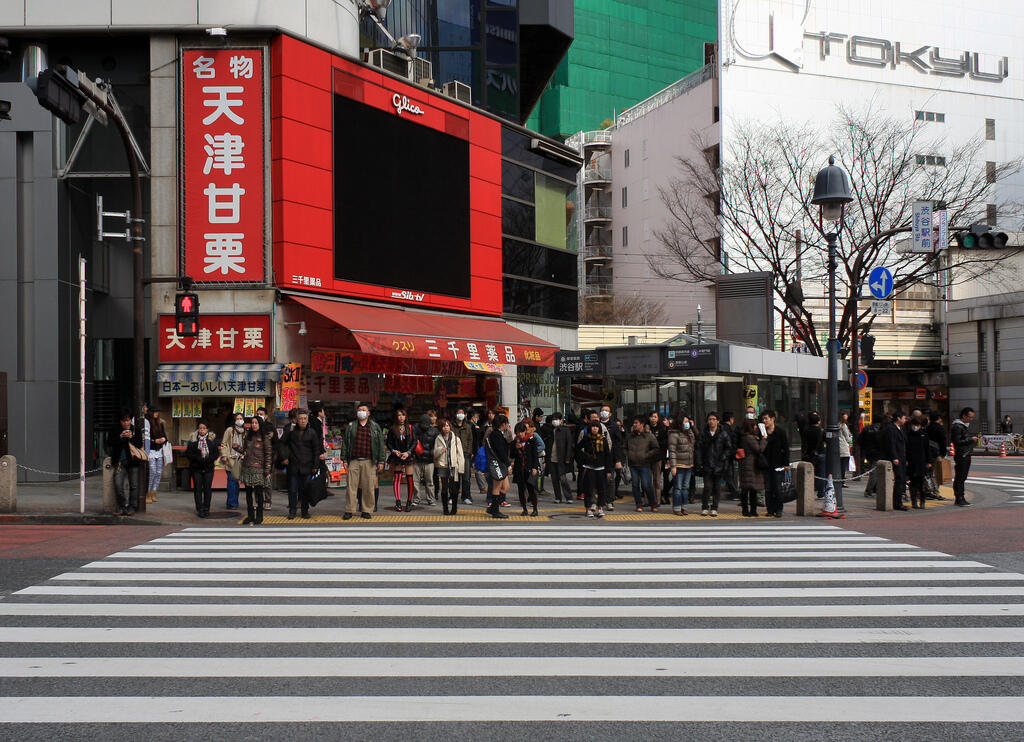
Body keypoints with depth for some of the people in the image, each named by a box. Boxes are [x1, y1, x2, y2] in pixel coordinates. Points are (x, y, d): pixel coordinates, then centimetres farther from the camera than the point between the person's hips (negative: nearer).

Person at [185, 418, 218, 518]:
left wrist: (208, 459, -15)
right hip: (196, 468, 0)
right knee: (198, 488, 0)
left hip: (208, 468, 0)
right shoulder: (193, 439, 2)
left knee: (207, 489, 2)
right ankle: (199, 509, 5)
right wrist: (198, 458, -15)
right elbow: (188, 454, 0)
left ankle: (206, 509, 11)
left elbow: (215, 454, 3)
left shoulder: (212, 439, 4)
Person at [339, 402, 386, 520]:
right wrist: (344, 459, 4)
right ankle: (349, 510, 4)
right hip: (354, 461, 1)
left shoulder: (375, 427, 9)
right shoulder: (350, 427, 12)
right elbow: (345, 443, 12)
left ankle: (367, 510, 8)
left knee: (369, 487, -1)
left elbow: (381, 444, 7)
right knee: (352, 486, -1)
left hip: (369, 462, -1)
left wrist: (381, 461, 1)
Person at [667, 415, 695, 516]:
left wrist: (693, 427, 14)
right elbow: (672, 451, -13)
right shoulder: (674, 434, -9)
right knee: (678, 488, -3)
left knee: (686, 487, 10)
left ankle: (683, 507, 17)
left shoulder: (689, 433, 16)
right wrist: (673, 466, -18)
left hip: (689, 465, 8)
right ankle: (676, 508, 1)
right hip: (679, 465, -7)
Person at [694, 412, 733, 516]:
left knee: (717, 487, 3)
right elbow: (698, 449, 6)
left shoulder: (724, 434, 3)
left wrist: (723, 458, -9)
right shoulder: (703, 434, 6)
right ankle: (704, 508, 7)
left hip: (719, 466, 0)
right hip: (707, 466, 0)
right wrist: (699, 464, -1)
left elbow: (729, 448, 4)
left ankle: (714, 509, 12)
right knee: (707, 487, -4)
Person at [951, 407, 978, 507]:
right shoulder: (957, 426, -14)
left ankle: (961, 498, 16)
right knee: (959, 478, -7)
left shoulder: (966, 425, 19)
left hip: (967, 455, 10)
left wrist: (973, 440, 13)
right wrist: (971, 439, -18)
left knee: (963, 477, 12)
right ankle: (958, 499, -6)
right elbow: (957, 441, -20)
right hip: (961, 456, -10)